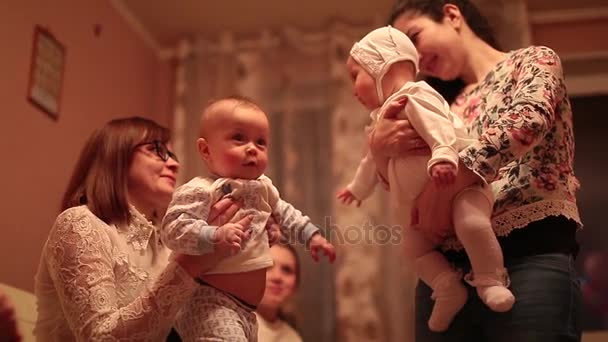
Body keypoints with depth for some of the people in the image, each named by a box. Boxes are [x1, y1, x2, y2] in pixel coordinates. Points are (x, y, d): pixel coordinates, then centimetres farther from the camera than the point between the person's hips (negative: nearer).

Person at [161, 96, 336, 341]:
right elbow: (173, 230, -27)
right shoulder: (199, 191, -18)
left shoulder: (263, 187, 8)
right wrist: (215, 236, -39)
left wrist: (311, 234, 23)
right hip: (211, 303, -9)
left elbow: (283, 212, 26)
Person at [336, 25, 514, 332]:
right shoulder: (383, 117, 19)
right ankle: (449, 289, 11)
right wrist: (358, 187, 46)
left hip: (457, 182, -10)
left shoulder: (414, 96, -13)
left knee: (471, 223, -33)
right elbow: (374, 159, 34)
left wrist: (443, 156, -51)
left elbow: (438, 125, -33)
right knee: (413, 246, 8)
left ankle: (490, 280, -17)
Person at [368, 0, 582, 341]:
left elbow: (528, 118, -16)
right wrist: (380, 148, -4)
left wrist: (447, 183, -20)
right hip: (444, 270, 6)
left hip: (530, 259, -5)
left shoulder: (532, 60, 6)